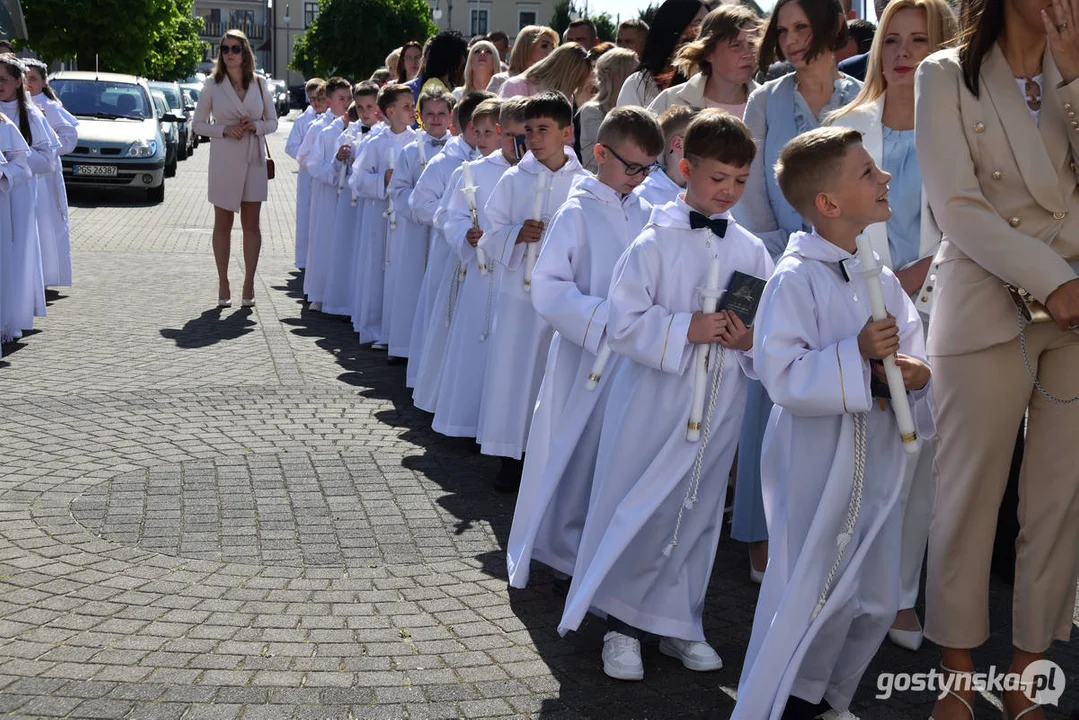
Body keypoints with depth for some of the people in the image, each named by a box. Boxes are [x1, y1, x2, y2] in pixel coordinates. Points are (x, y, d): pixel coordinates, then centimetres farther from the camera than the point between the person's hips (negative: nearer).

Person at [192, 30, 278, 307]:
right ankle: (223, 285, 12)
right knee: (223, 224, 5)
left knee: (251, 224, 3)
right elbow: (198, 123, 3)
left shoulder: (259, 85, 5)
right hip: (224, 160, -1)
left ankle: (249, 284, 10)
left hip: (254, 159, 1)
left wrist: (256, 125, -11)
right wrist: (224, 130, -13)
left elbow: (273, 122, 10)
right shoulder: (213, 85, 2)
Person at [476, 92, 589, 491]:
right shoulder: (513, 180, 2)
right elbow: (490, 235, 3)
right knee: (513, 368, 4)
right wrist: (517, 234, -14)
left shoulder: (584, 184, -2)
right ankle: (510, 455, 17)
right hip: (519, 290, 1)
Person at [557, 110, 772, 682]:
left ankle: (678, 623, 29)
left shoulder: (751, 252, 4)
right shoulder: (655, 243, -8)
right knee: (638, 512, 1)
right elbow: (623, 324, -12)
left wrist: (749, 342, -12)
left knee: (698, 516, 12)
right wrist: (685, 330, -22)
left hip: (719, 405, 4)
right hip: (654, 401, -4)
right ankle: (622, 623, 19)